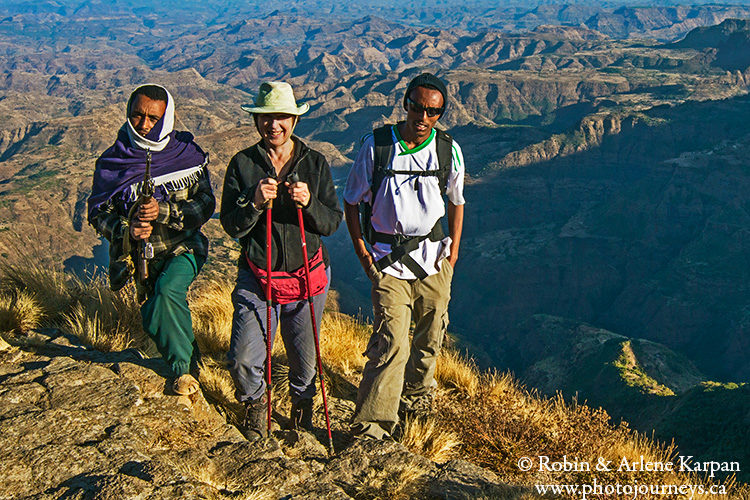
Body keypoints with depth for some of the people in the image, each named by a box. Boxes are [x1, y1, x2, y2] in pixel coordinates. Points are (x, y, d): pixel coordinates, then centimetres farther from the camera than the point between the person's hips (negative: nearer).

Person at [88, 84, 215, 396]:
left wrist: (164, 212, -27)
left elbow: (205, 204, -11)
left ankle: (184, 367, -12)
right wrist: (126, 228, -23)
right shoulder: (112, 162, -3)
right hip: (142, 254, 3)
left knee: (167, 290, -30)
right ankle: (189, 360, 37)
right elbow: (98, 213, -2)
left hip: (183, 248, -3)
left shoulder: (186, 153, -7)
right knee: (154, 320, 6)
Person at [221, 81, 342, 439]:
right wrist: (255, 203, -23)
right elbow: (231, 227, -5)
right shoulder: (242, 164, -2)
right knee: (242, 361, -7)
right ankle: (255, 402, 28)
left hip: (306, 276, 1)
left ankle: (302, 401, 46)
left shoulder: (315, 163, 0)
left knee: (304, 359, 11)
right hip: (256, 277, 0)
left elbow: (333, 223, -2)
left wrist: (309, 203, -21)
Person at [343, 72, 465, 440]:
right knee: (390, 342, -14)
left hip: (434, 259, 3)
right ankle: (370, 429, -9)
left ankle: (416, 393, 42)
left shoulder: (448, 150, -2)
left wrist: (453, 251, 7)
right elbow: (351, 202, 2)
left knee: (430, 337, 14)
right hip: (388, 261, -3)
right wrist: (362, 253, -4)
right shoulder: (376, 145, -9)